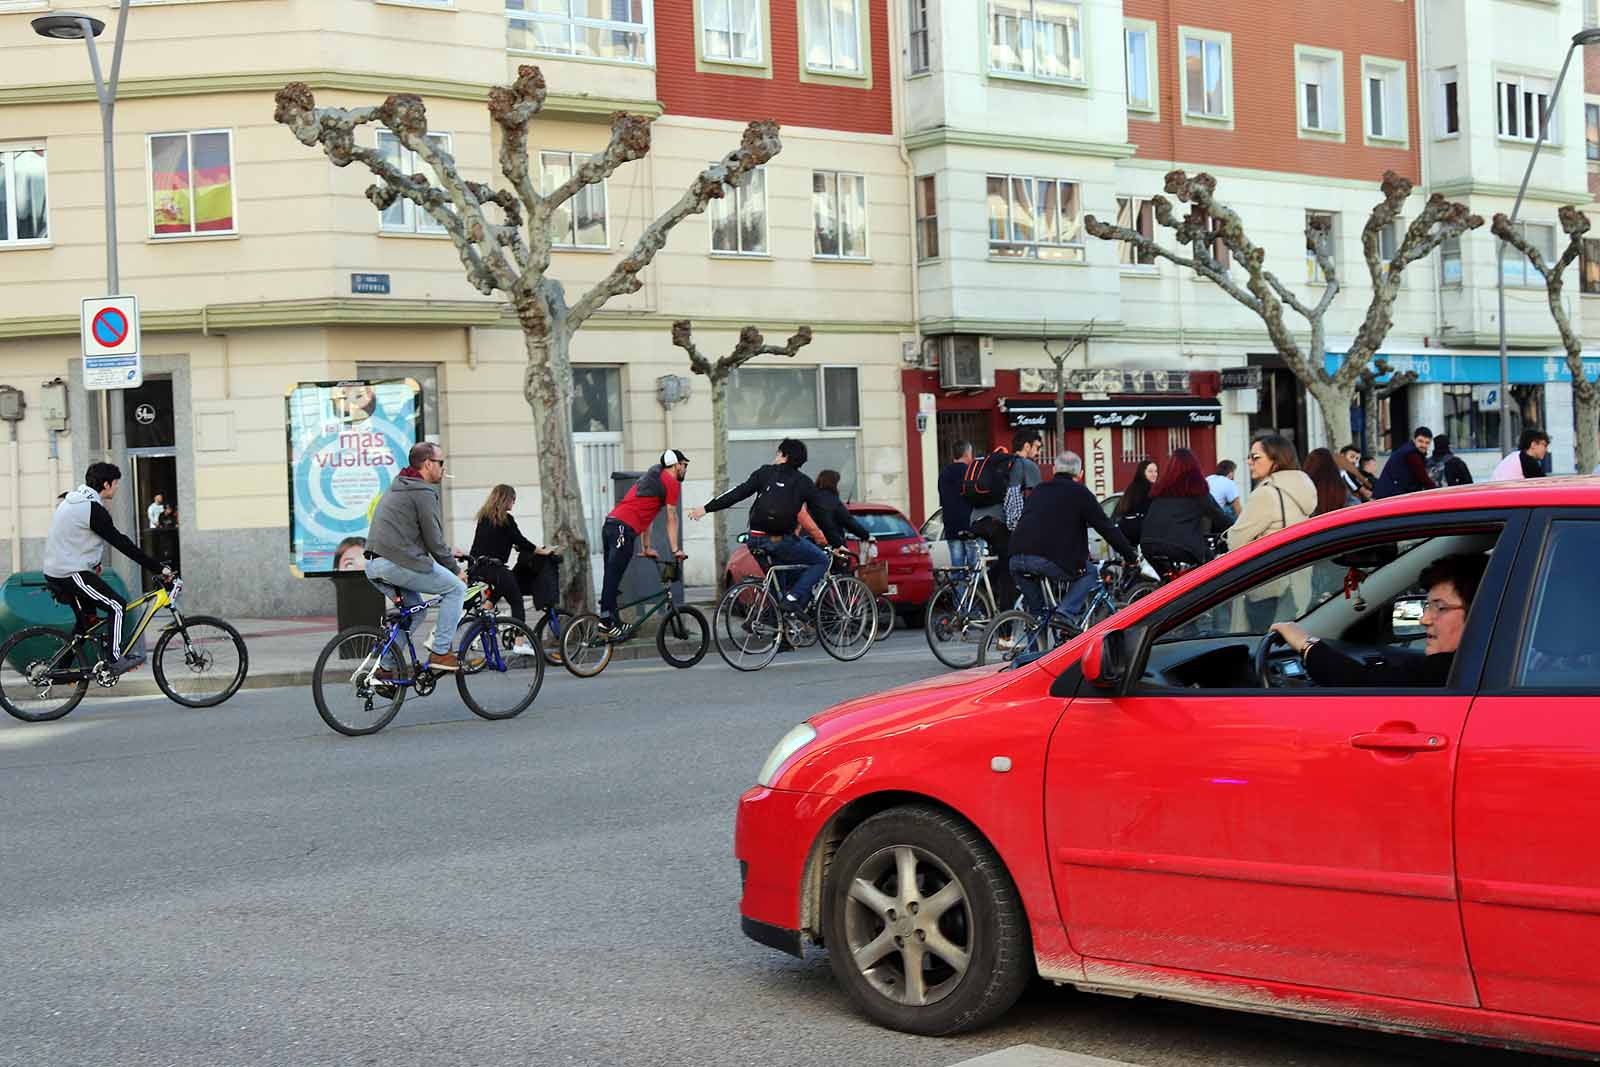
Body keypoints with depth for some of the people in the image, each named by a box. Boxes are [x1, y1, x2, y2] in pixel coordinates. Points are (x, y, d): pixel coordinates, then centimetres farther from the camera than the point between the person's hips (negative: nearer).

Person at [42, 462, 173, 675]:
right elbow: (122, 544, -19)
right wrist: (158, 567, -17)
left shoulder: (72, 500, 13)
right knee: (116, 607, -5)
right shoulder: (93, 509, -18)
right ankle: (115, 660, -3)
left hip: (55, 571, 10)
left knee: (85, 618, 20)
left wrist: (95, 562, 36)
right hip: (72, 574, -10)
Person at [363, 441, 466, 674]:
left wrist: (448, 552, 31)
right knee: (456, 588, 2)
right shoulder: (424, 493, -9)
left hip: (374, 567, 10)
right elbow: (434, 541, -8)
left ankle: (386, 667, 20)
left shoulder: (397, 487, 23)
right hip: (398, 564, -10)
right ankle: (440, 652, 1)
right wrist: (455, 569, 6)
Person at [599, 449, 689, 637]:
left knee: (611, 578, 10)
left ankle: (613, 621, 13)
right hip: (623, 529, -9)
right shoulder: (672, 483, 3)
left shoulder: (651, 477, 30)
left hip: (610, 524, 9)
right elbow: (672, 519, 2)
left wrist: (646, 548, 33)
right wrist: (676, 550, 6)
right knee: (613, 577, -11)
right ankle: (606, 622, -14)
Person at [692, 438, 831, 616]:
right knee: (821, 561, 9)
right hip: (781, 540, -4)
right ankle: (793, 600, -7)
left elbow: (738, 493, 1)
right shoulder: (804, 483, 4)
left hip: (757, 540, 4)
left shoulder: (765, 472, 6)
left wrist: (707, 508, 6)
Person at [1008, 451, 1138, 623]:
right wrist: (1131, 556, 18)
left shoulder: (1038, 490, 24)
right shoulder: (1079, 492, 9)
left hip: (1016, 560, 5)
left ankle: (1036, 616, 26)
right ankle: (1066, 612, 0)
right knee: (1089, 574, 18)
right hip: (1052, 561, -5)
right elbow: (1107, 527, 9)